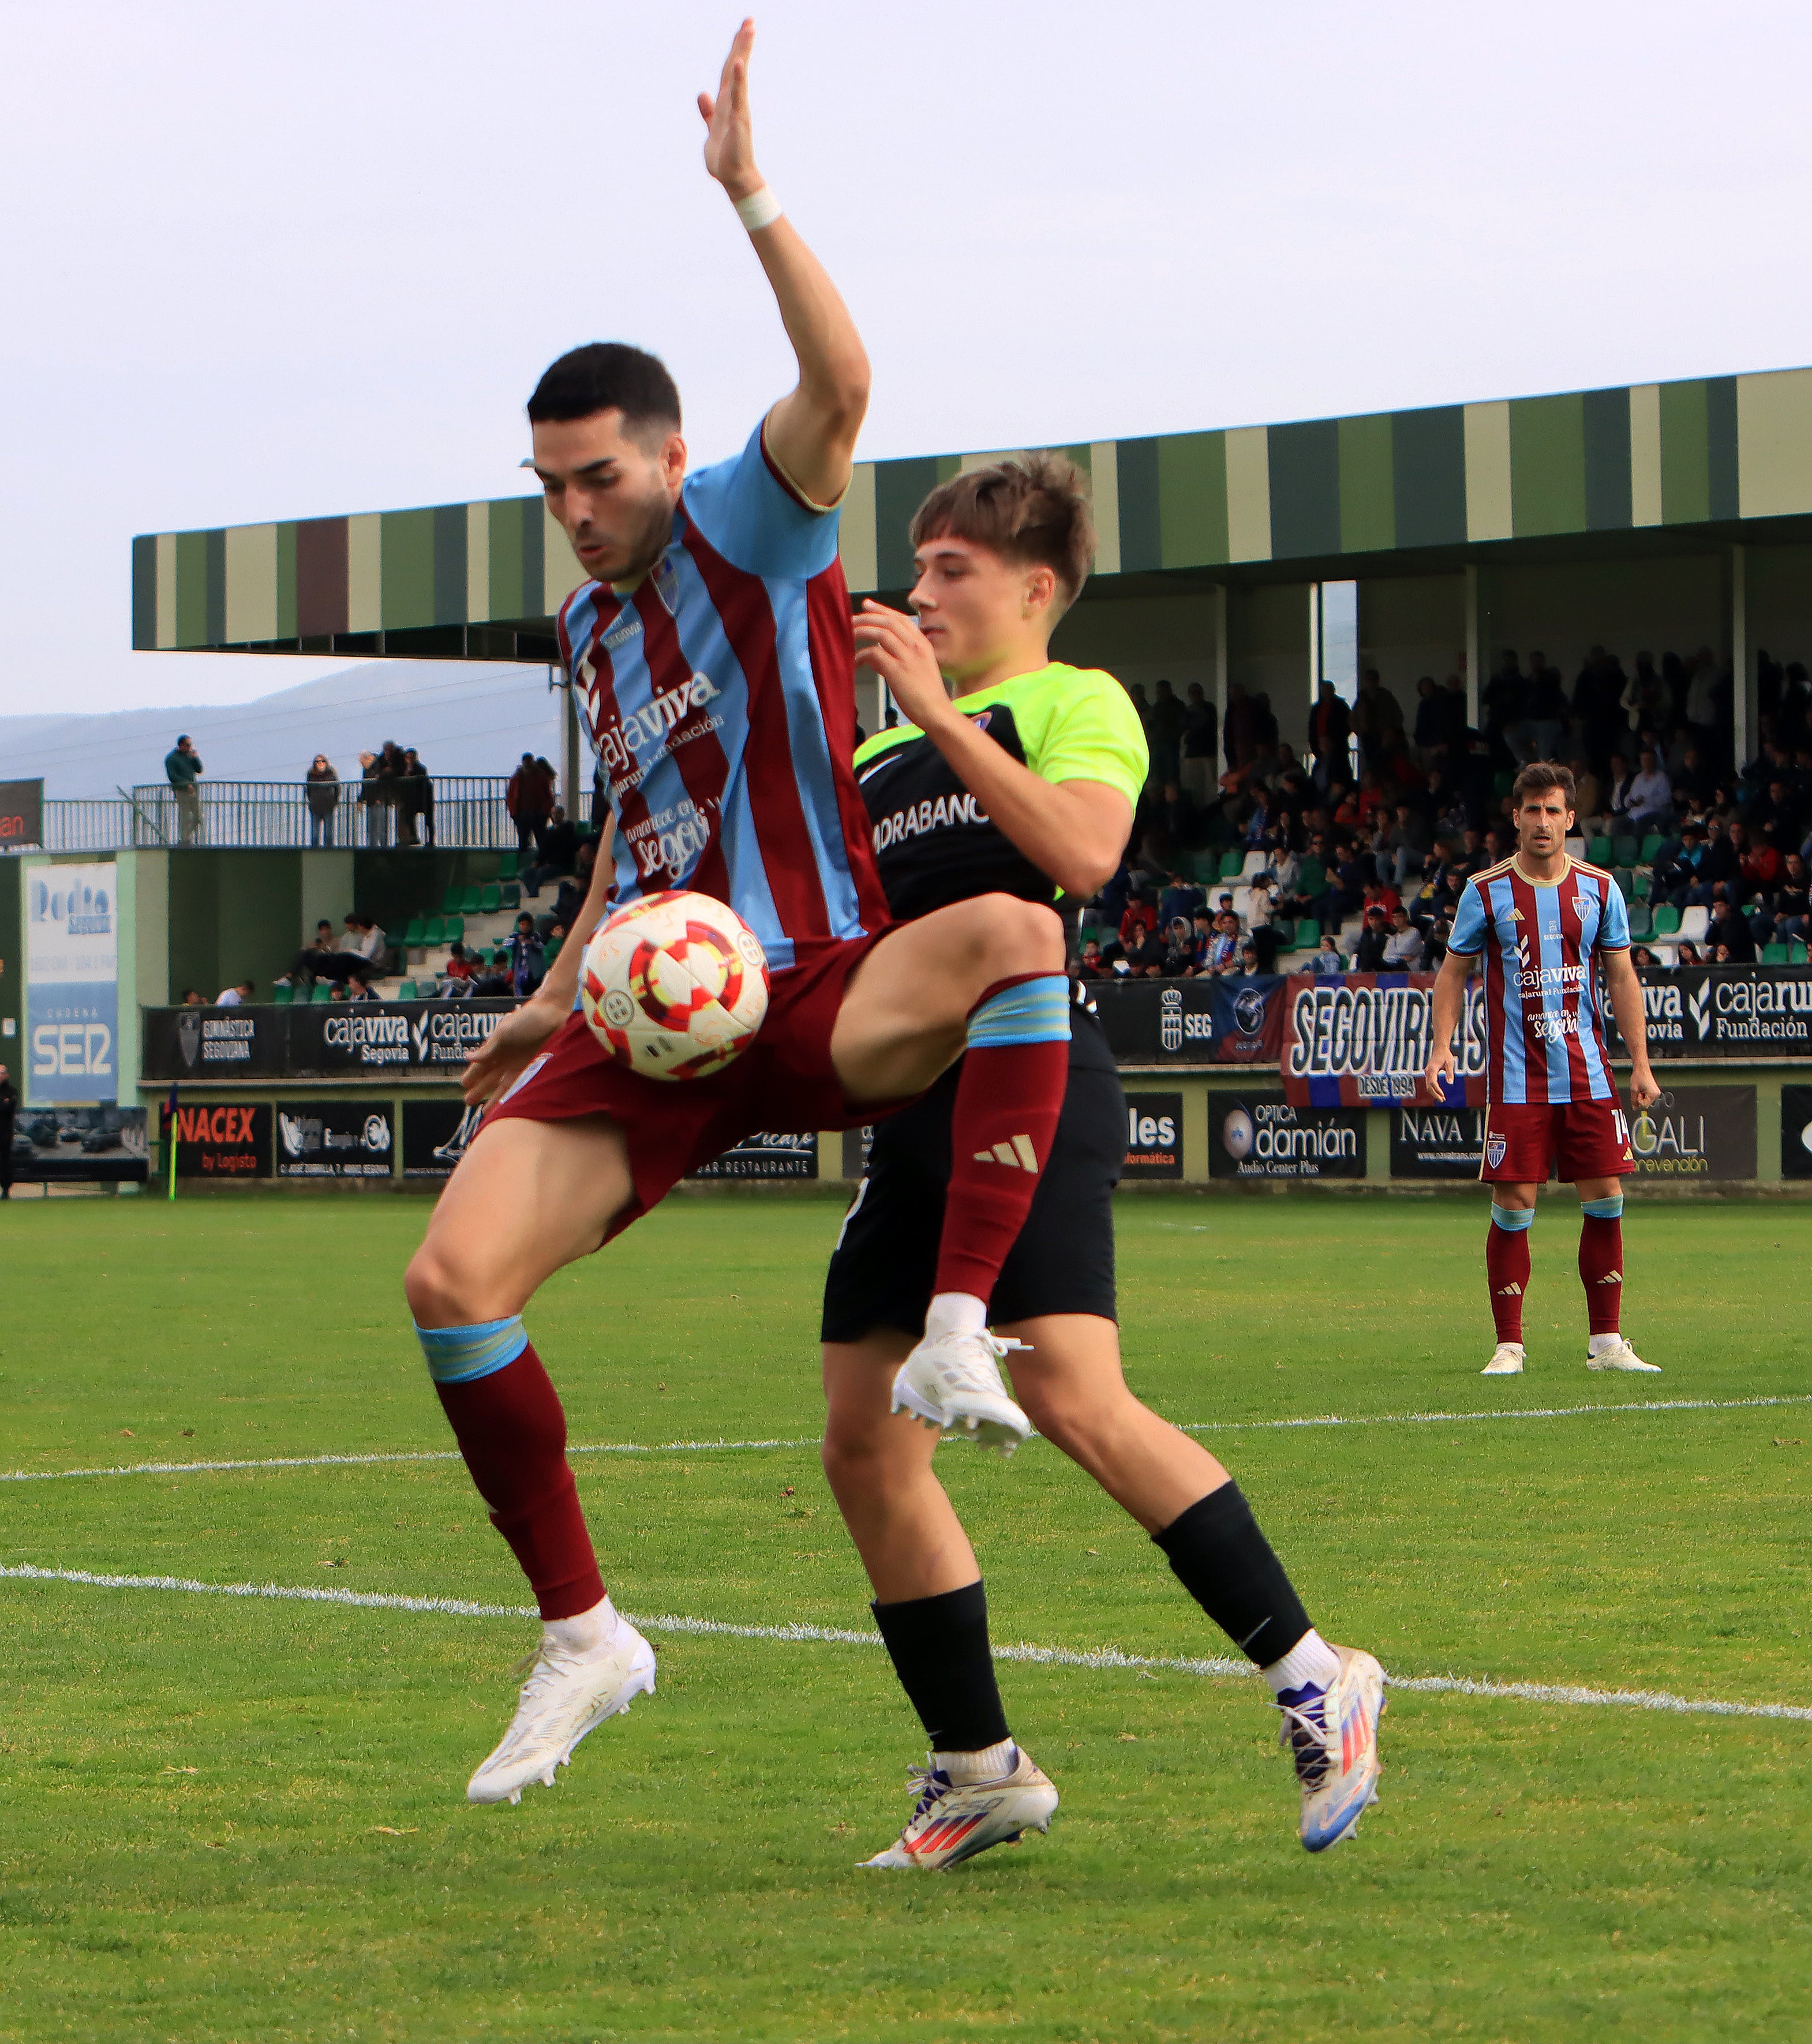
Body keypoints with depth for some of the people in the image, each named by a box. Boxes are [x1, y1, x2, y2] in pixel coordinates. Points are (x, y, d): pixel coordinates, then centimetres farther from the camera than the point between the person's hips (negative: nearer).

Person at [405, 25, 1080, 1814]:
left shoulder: (746, 526, -3)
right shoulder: (589, 624, 17)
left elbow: (840, 385, -25)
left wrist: (751, 195, -31)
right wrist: (562, 990, 35)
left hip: (819, 991, -6)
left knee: (1013, 934, -41)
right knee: (450, 1280, -14)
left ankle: (957, 1331, -43)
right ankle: (579, 1635, -1)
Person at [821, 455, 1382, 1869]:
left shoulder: (1077, 704, 2)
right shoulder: (882, 753, 24)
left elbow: (1082, 852, -17)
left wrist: (944, 717, -17)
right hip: (912, 1104, 8)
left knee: (1074, 1398, -22)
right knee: (866, 1445, 2)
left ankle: (1313, 1679, -12)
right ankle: (982, 1772, 10)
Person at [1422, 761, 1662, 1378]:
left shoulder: (1598, 888, 5)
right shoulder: (1486, 892, -1)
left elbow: (1622, 977, 9)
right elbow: (1454, 973, 6)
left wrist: (1640, 1063, 3)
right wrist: (1442, 1046, -7)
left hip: (1589, 1075, 2)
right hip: (1516, 1080, -2)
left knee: (1606, 1199, 0)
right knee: (1513, 1206, -4)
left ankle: (1606, 1343, 9)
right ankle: (1509, 1345, 3)